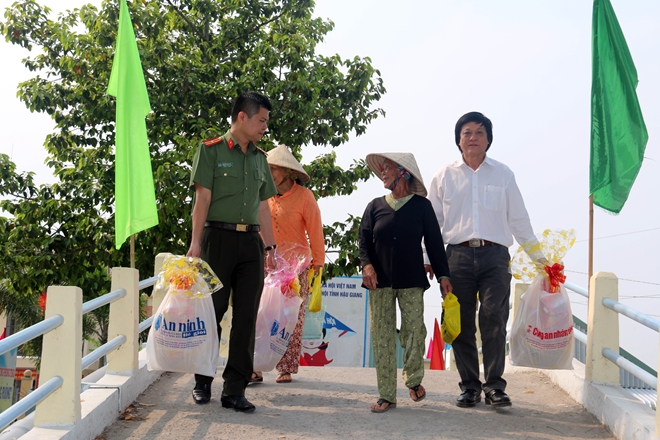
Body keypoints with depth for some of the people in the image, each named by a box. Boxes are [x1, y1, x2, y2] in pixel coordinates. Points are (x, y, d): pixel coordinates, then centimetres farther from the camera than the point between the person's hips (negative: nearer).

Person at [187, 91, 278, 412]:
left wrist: (269, 246, 13)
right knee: (212, 311, 3)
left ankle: (235, 390, 6)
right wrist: (196, 242, -12)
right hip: (219, 237, -5)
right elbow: (203, 198, -6)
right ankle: (202, 382, 19)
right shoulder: (211, 150, 0)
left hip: (251, 242, 5)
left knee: (246, 317, 2)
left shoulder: (260, 158, 16)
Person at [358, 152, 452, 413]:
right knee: (382, 336, -1)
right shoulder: (375, 206, 10)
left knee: (414, 331, -7)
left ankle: (414, 380, 19)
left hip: (411, 281, -2)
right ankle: (386, 396, 5)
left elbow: (434, 242, 4)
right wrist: (367, 264, -12)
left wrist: (443, 275, -1)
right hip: (380, 282, 2)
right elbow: (364, 241, 6)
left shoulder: (421, 205, 5)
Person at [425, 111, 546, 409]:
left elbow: (518, 220, 17)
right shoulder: (444, 176, 13)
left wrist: (539, 256, 14)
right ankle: (469, 386, 10)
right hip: (457, 256, 1)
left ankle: (494, 386, -3)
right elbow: (432, 221, 14)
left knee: (493, 320, -11)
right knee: (461, 324, 1)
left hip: (495, 255, -1)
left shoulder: (503, 175, 14)